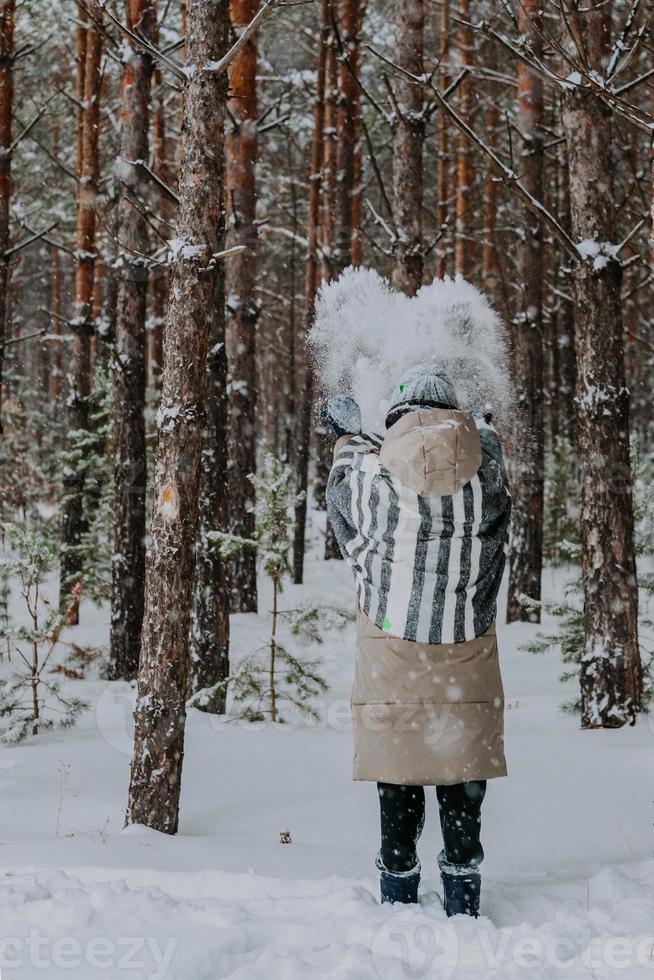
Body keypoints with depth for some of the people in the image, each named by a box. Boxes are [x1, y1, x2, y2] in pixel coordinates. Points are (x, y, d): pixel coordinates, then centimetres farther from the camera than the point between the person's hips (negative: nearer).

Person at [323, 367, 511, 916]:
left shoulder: (372, 477, -7)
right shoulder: (486, 476, -3)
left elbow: (345, 481, 18)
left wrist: (348, 435, 38)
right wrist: (484, 428, 45)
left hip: (390, 658, -1)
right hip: (467, 665, 1)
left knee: (398, 781, 8)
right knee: (463, 781, 9)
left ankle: (398, 896, 15)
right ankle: (463, 904, 15)